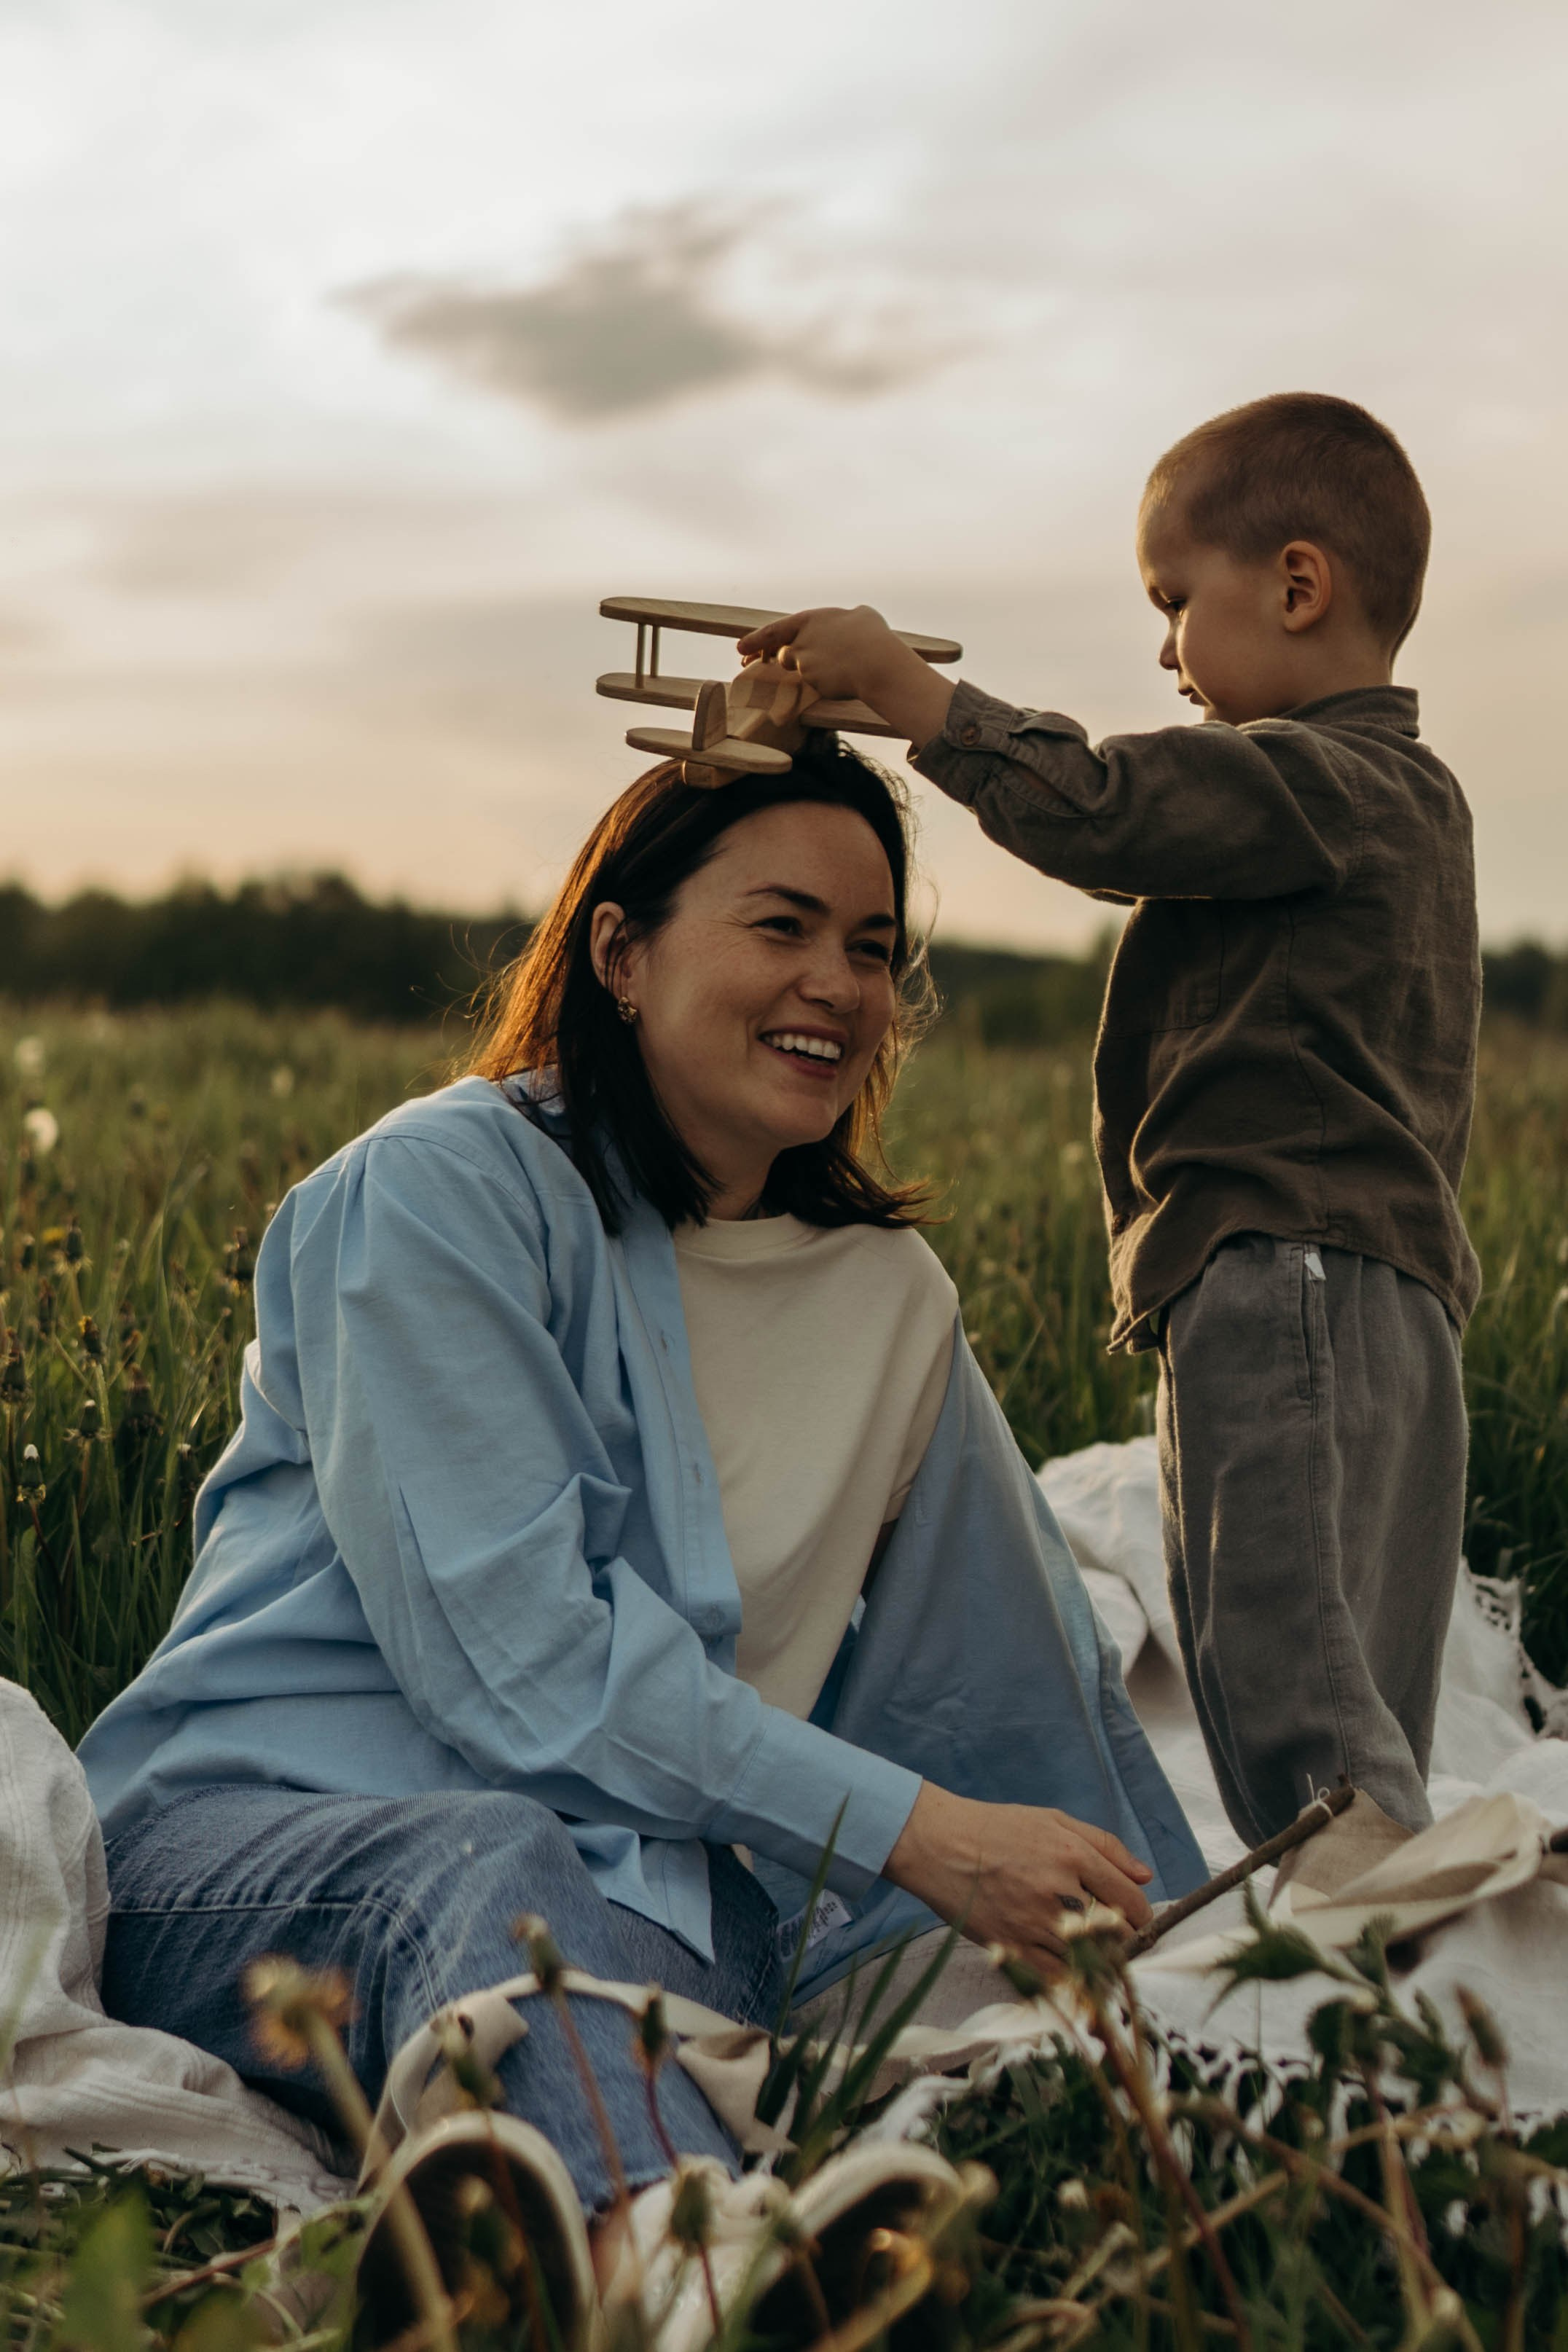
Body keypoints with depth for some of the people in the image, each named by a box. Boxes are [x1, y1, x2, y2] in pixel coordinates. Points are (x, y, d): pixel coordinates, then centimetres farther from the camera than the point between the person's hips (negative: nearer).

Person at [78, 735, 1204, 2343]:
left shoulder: (885, 1300, 16)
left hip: (617, 1885, 7)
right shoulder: (442, 1186, -5)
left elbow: (1021, 1668, 24)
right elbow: (514, 1642, -15)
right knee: (495, 1865, -41)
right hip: (257, 1830, -7)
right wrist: (914, 1832, -17)